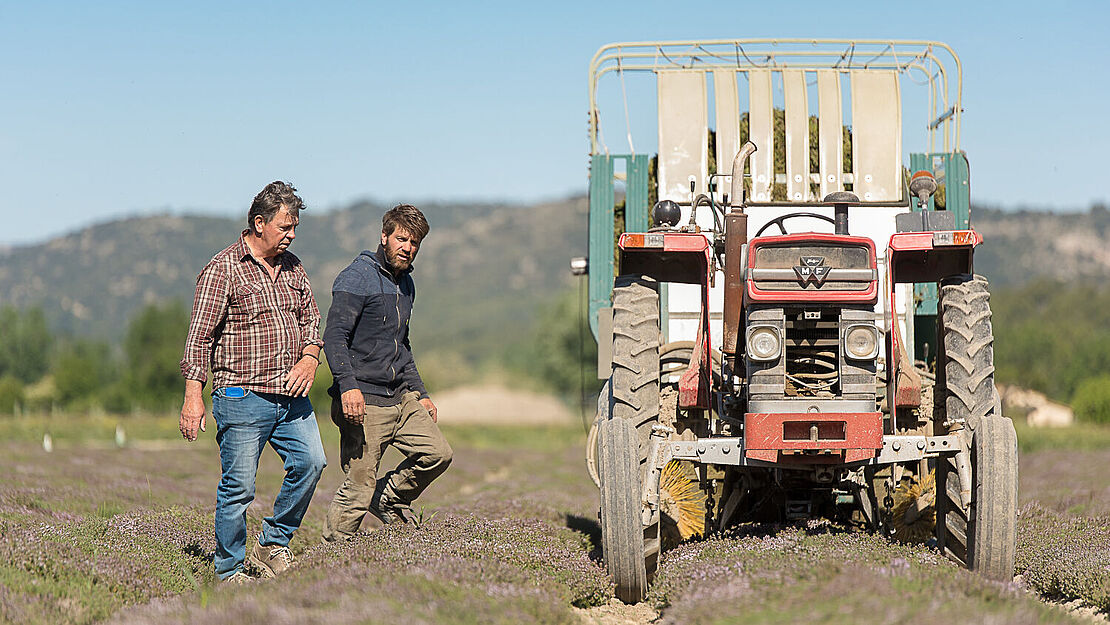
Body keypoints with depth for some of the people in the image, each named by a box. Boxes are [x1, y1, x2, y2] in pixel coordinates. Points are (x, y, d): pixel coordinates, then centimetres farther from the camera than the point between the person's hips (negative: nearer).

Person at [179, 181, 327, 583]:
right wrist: (193, 395, -15)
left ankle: (272, 545, 8)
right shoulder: (223, 270, -6)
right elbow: (199, 336, -8)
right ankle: (229, 572, 8)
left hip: (290, 395, 6)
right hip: (242, 396, -6)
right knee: (238, 486, -4)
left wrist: (310, 357, 1)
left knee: (311, 461, -9)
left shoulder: (292, 267, 14)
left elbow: (310, 319, 22)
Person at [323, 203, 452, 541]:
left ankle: (389, 496, 20)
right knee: (359, 487, -8)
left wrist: (420, 393, 26)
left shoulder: (405, 283, 18)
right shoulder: (358, 278, -9)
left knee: (438, 453, -2)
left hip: (401, 398, 8)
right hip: (364, 402, -8)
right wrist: (348, 386, -32)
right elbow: (334, 336, -19)